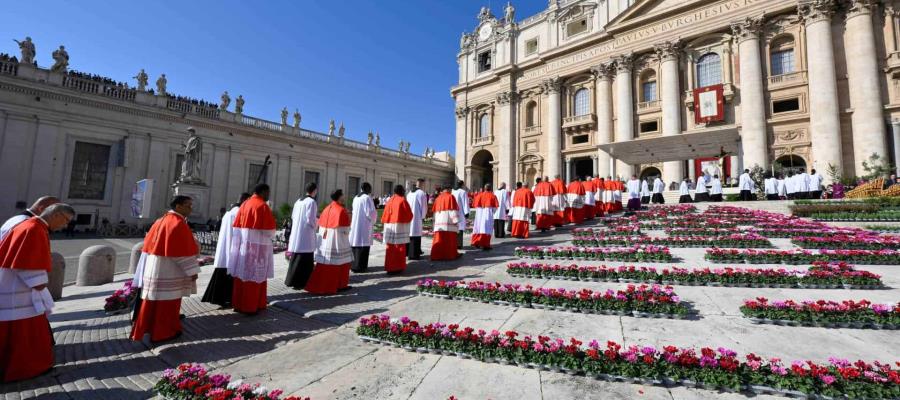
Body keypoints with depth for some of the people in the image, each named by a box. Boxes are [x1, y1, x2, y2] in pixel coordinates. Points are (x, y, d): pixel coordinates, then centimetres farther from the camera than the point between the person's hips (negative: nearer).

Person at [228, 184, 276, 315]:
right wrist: (271, 234, 8)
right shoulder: (263, 207, -13)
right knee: (255, 276, 2)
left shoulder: (244, 204, 9)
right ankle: (250, 307, 9)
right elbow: (270, 231, -14)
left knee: (242, 274, 15)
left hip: (243, 245, 7)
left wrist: (239, 243, 17)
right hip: (258, 246, -7)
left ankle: (238, 304, 25)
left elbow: (237, 227, 11)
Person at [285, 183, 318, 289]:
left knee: (295, 257, 17)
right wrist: (317, 223, 1)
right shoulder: (312, 202, -13)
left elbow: (293, 216, 15)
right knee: (305, 259, 0)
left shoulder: (298, 201, 10)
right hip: (306, 234, -8)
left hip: (296, 232, 8)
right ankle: (299, 283, 2)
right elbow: (311, 219, -17)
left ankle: (291, 279, 26)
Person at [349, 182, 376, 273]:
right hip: (364, 225, -7)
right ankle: (359, 266, 2)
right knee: (363, 245, 0)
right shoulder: (367, 198, -13)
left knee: (356, 244, 14)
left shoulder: (356, 198, 7)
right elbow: (370, 212, -16)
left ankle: (354, 265, 22)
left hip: (355, 224, 7)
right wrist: (373, 221, 2)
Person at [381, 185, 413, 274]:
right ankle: (398, 267, 5)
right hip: (400, 226, -5)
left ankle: (389, 267, 15)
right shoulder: (403, 200, -8)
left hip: (389, 226, 5)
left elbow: (385, 215, 9)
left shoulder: (390, 201, 7)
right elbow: (409, 214, -5)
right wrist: (406, 220, 14)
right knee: (400, 247, 2)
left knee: (390, 248, 10)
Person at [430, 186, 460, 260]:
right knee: (450, 239, 3)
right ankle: (451, 254, 10)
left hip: (439, 221, 5)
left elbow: (435, 210, 15)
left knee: (439, 239, 5)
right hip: (449, 221, -5)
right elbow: (453, 209, -10)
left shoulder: (438, 198, 12)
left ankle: (437, 255, 4)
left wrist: (436, 220, 19)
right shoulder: (450, 197, -3)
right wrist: (455, 220, -11)